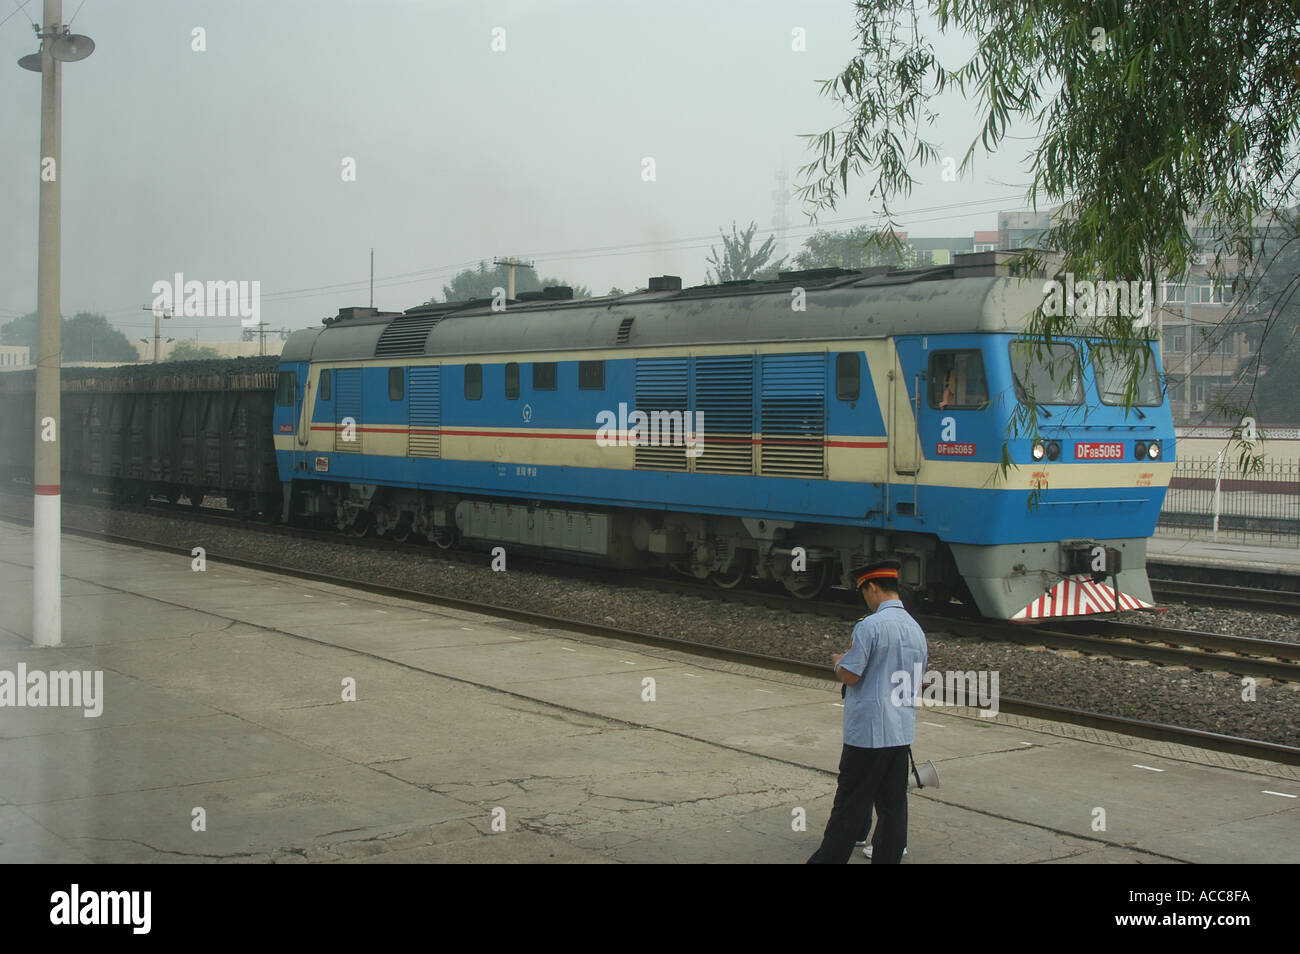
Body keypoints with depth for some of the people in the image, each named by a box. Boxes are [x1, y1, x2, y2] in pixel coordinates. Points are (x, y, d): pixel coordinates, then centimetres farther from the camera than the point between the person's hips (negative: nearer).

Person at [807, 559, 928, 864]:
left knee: (850, 807, -1)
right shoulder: (917, 630, 10)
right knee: (893, 805, 8)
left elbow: (849, 676, -14)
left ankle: (828, 859, 6)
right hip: (903, 730, 7)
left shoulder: (870, 626, -14)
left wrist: (839, 661, 6)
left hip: (867, 730, -7)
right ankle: (887, 858, 11)